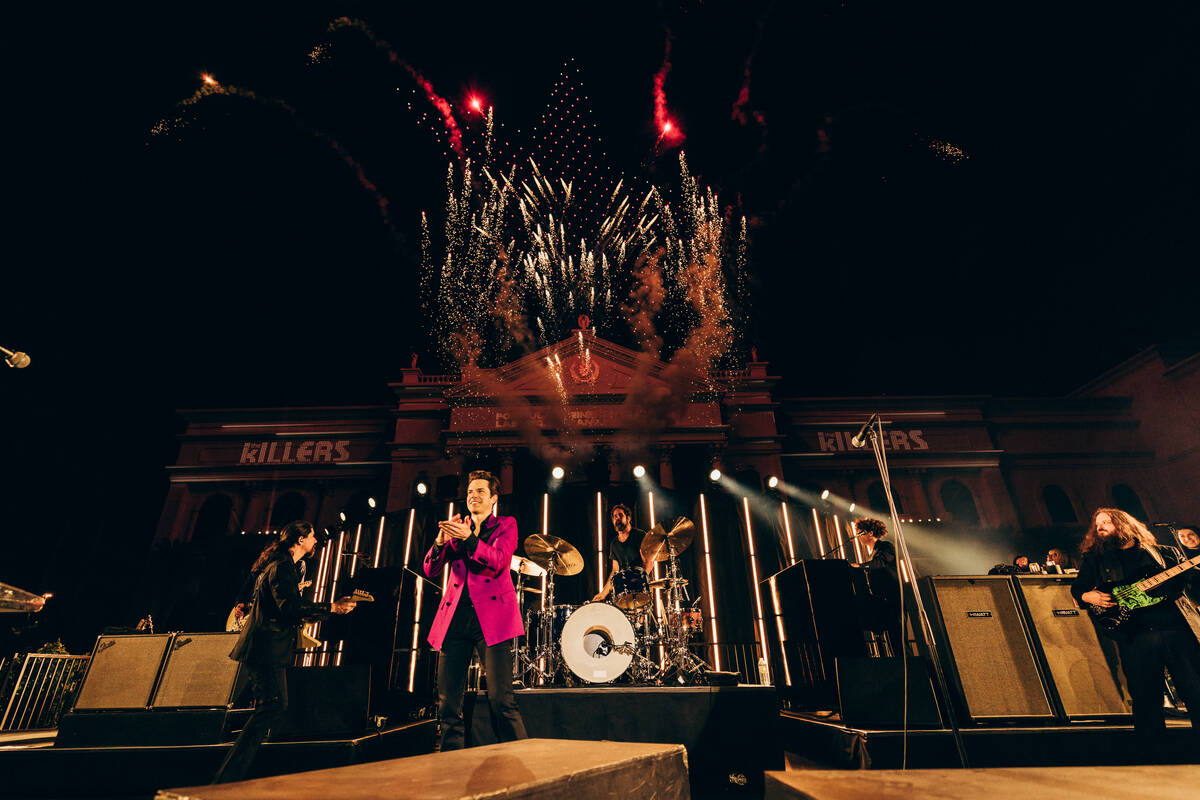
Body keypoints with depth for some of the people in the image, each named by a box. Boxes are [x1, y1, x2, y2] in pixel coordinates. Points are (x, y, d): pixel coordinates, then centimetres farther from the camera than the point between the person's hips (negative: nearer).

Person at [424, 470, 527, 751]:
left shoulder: (506, 525, 10)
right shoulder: (457, 527, 19)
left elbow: (498, 561, -9)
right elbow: (431, 570, 10)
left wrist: (469, 538, -23)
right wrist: (440, 542, -10)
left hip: (491, 617, -4)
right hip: (455, 617, 4)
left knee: (501, 699, -8)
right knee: (447, 701, 4)